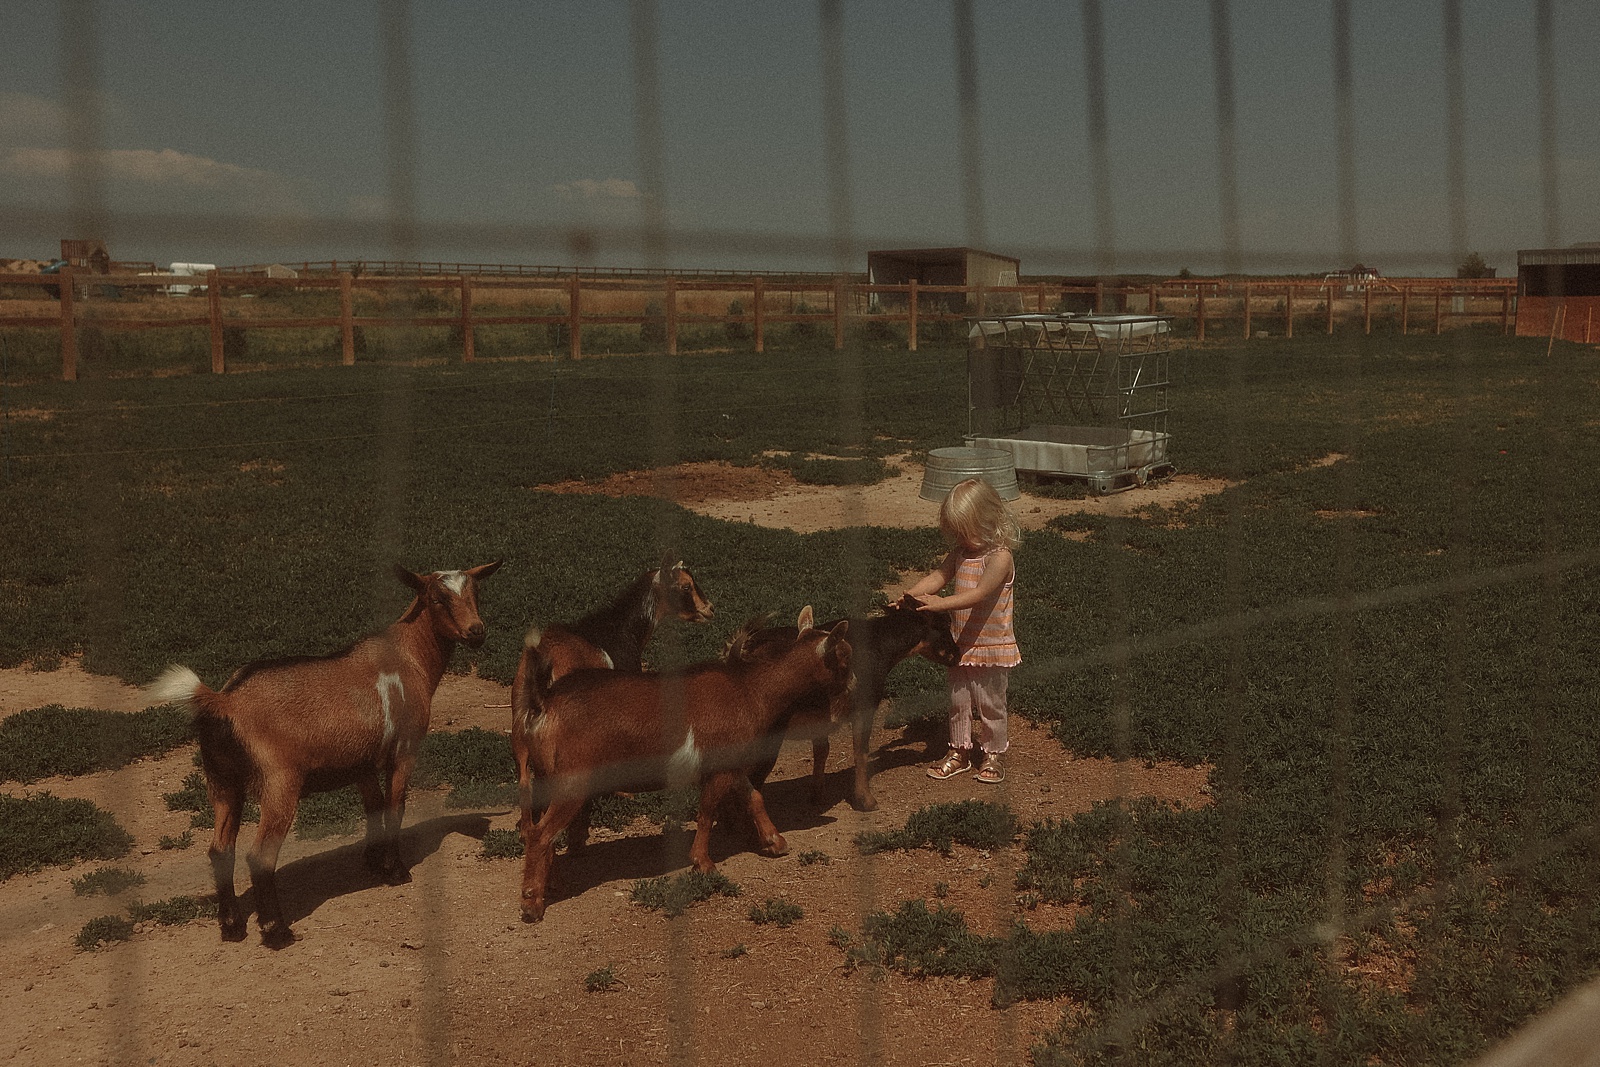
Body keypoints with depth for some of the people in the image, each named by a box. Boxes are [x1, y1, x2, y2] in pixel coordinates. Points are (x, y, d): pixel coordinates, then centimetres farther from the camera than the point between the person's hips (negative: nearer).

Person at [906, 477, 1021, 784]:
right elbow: (939, 576, 1)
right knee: (958, 700, 15)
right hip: (960, 644, 7)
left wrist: (940, 603, -37)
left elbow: (979, 594, -29)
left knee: (989, 702, 8)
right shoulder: (960, 552, 4)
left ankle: (992, 754, 24)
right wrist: (909, 596, -16)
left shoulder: (1000, 557, -20)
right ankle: (959, 751, 29)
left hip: (991, 646, -6)